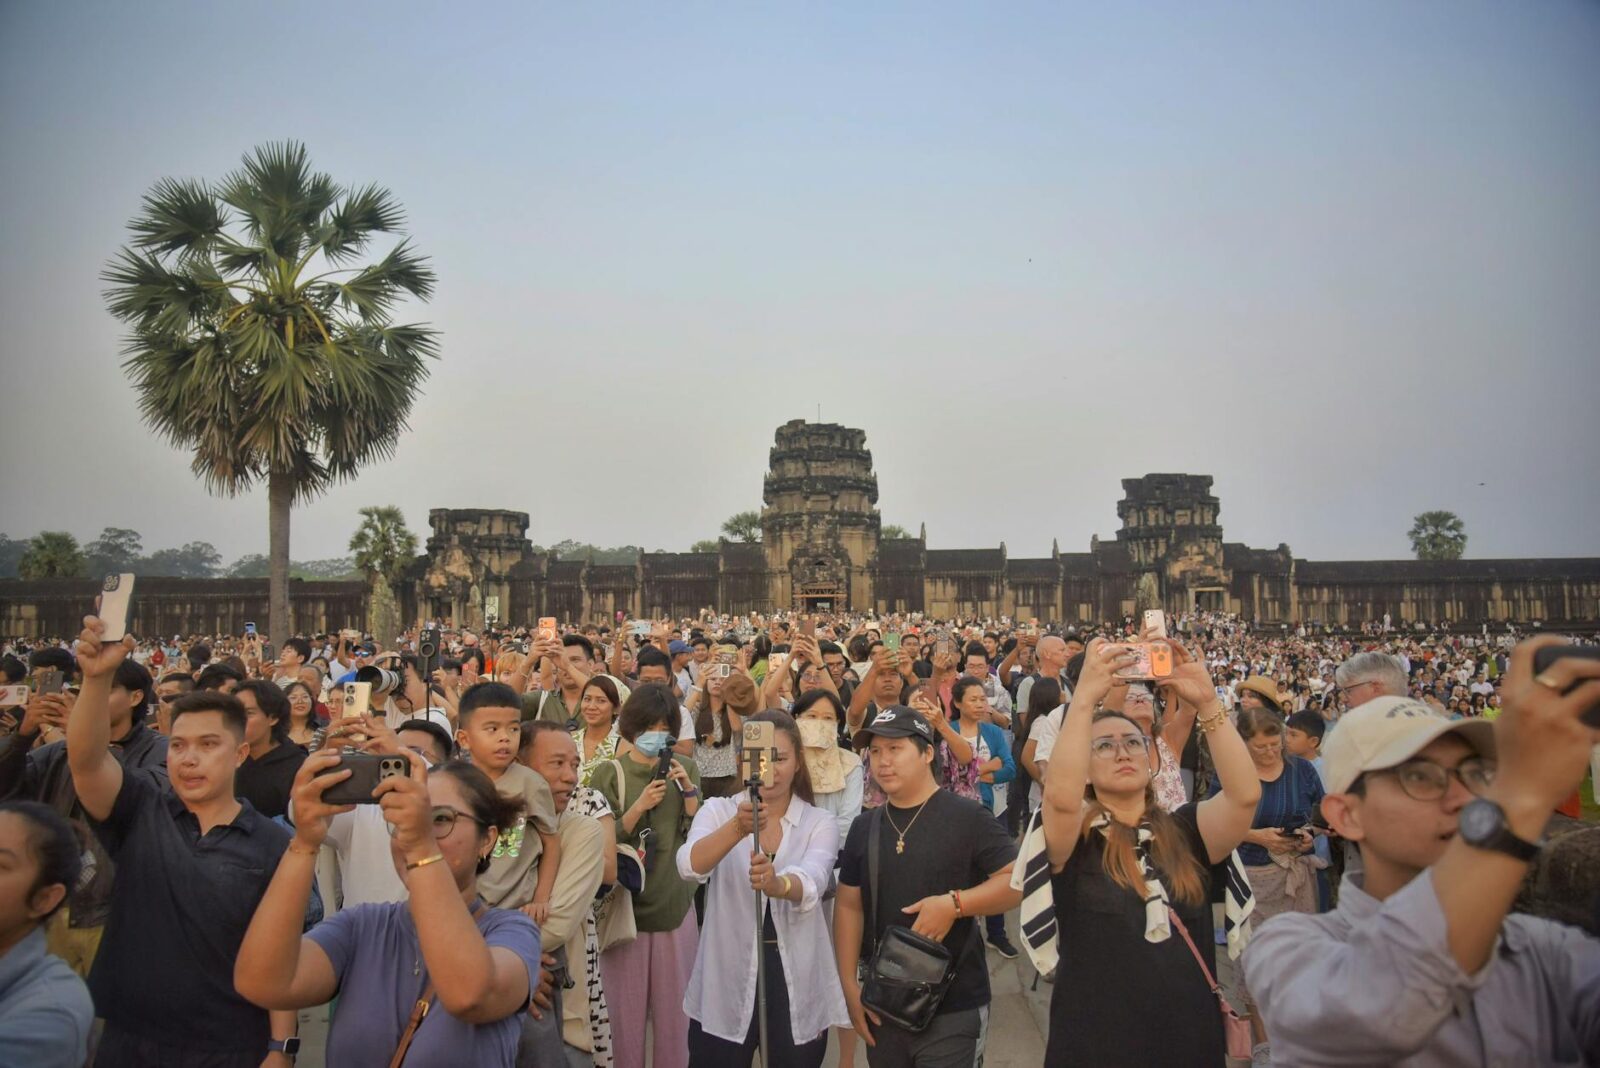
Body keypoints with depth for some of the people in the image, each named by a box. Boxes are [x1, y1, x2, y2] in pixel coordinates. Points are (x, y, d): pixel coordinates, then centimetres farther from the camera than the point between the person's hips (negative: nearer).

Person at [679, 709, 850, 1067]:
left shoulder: (820, 823, -2)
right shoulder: (718, 810, -3)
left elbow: (812, 883, -23)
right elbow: (690, 865, -24)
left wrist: (776, 884, -45)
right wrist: (738, 828, -42)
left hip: (798, 991, 0)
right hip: (724, 989, 0)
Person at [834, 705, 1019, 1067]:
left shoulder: (967, 817, -10)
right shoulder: (864, 827, 5)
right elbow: (848, 905, 8)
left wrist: (955, 904, -25)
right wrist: (850, 986, 1)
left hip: (953, 1009, -4)